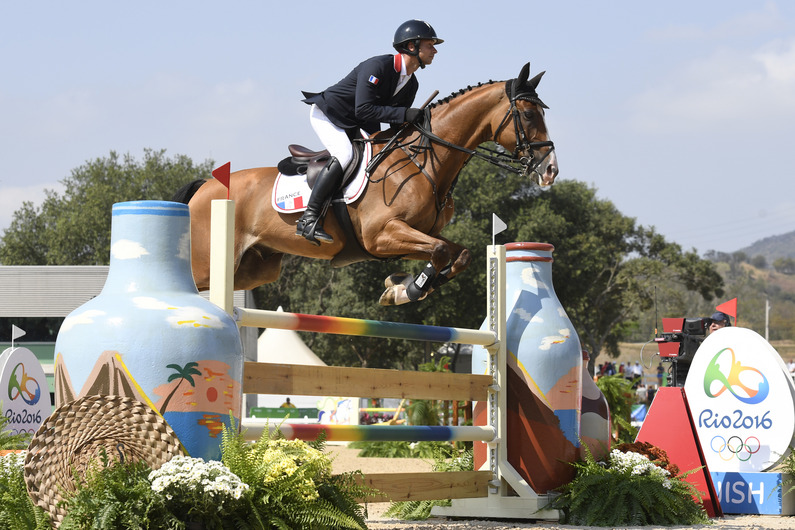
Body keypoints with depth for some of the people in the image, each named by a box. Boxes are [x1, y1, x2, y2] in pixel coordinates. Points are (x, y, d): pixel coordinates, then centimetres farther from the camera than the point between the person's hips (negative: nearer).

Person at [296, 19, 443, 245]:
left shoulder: (411, 84, 0)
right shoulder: (377, 66, -27)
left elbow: (398, 122, 10)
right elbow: (363, 110, -34)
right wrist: (404, 114, -36)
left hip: (352, 126, 10)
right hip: (326, 114, -10)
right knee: (344, 154, -31)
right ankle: (308, 219, -33)